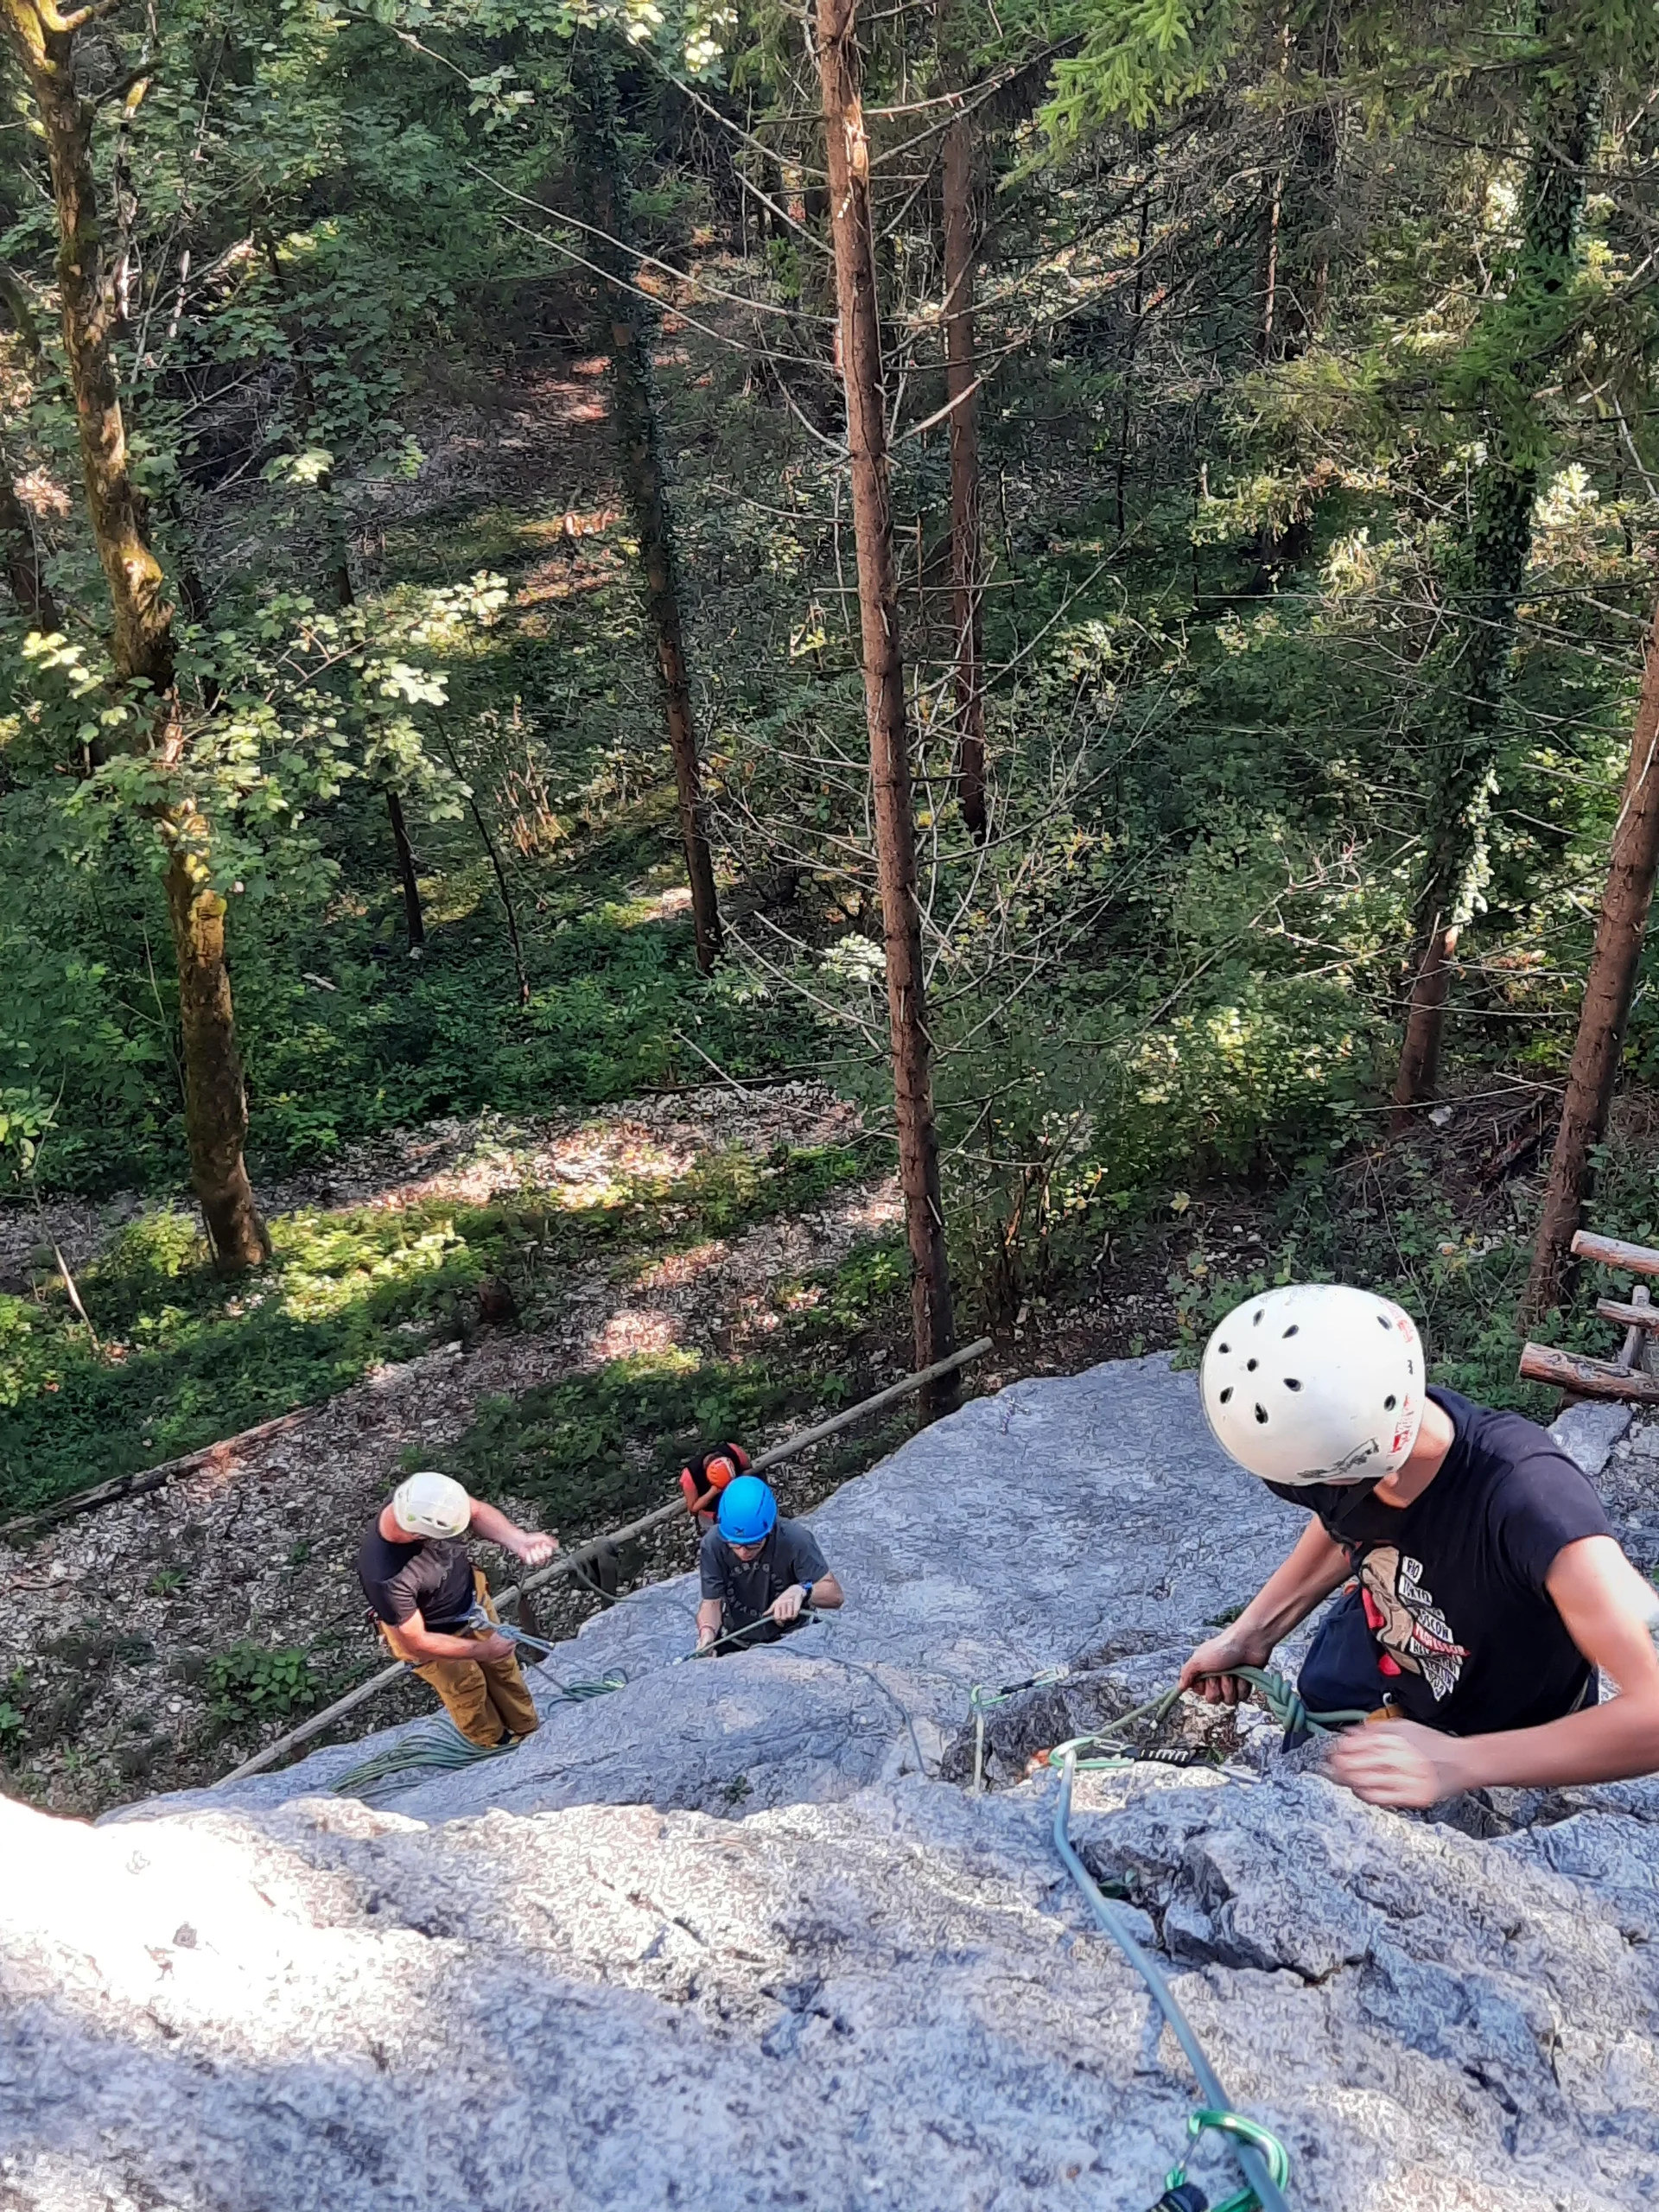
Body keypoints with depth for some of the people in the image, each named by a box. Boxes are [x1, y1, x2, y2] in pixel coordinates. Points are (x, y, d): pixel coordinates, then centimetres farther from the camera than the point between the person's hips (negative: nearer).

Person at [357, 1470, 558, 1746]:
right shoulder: (385, 1578, -45)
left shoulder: (423, 1500, -34)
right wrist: (480, 1650, -19)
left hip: (471, 1596, 5)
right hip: (433, 1635, -4)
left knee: (503, 1665, 27)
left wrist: (519, 1541, -31)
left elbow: (477, 1511, -14)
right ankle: (495, 1745, 55)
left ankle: (528, 1729, 55)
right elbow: (416, 1642, -29)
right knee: (467, 1688, 24)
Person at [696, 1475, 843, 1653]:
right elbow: (712, 1602, -14)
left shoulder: (795, 1540, -26)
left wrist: (801, 1591, -43)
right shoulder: (713, 1544, -21)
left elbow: (834, 1594, -24)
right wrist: (707, 1630, -35)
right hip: (737, 1643, 1)